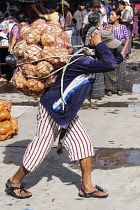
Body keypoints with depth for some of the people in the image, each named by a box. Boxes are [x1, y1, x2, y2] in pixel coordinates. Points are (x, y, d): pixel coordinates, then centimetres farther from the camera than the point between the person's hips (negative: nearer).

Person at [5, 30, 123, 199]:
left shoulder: (89, 60, 4)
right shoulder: (82, 61, -26)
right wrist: (98, 44, -25)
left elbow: (118, 58, 12)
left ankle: (87, 187, 14)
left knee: (83, 144, 5)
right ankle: (14, 182, 20)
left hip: (66, 112, 10)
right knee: (41, 147, 1)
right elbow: (110, 65, -36)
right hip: (52, 109, -9)